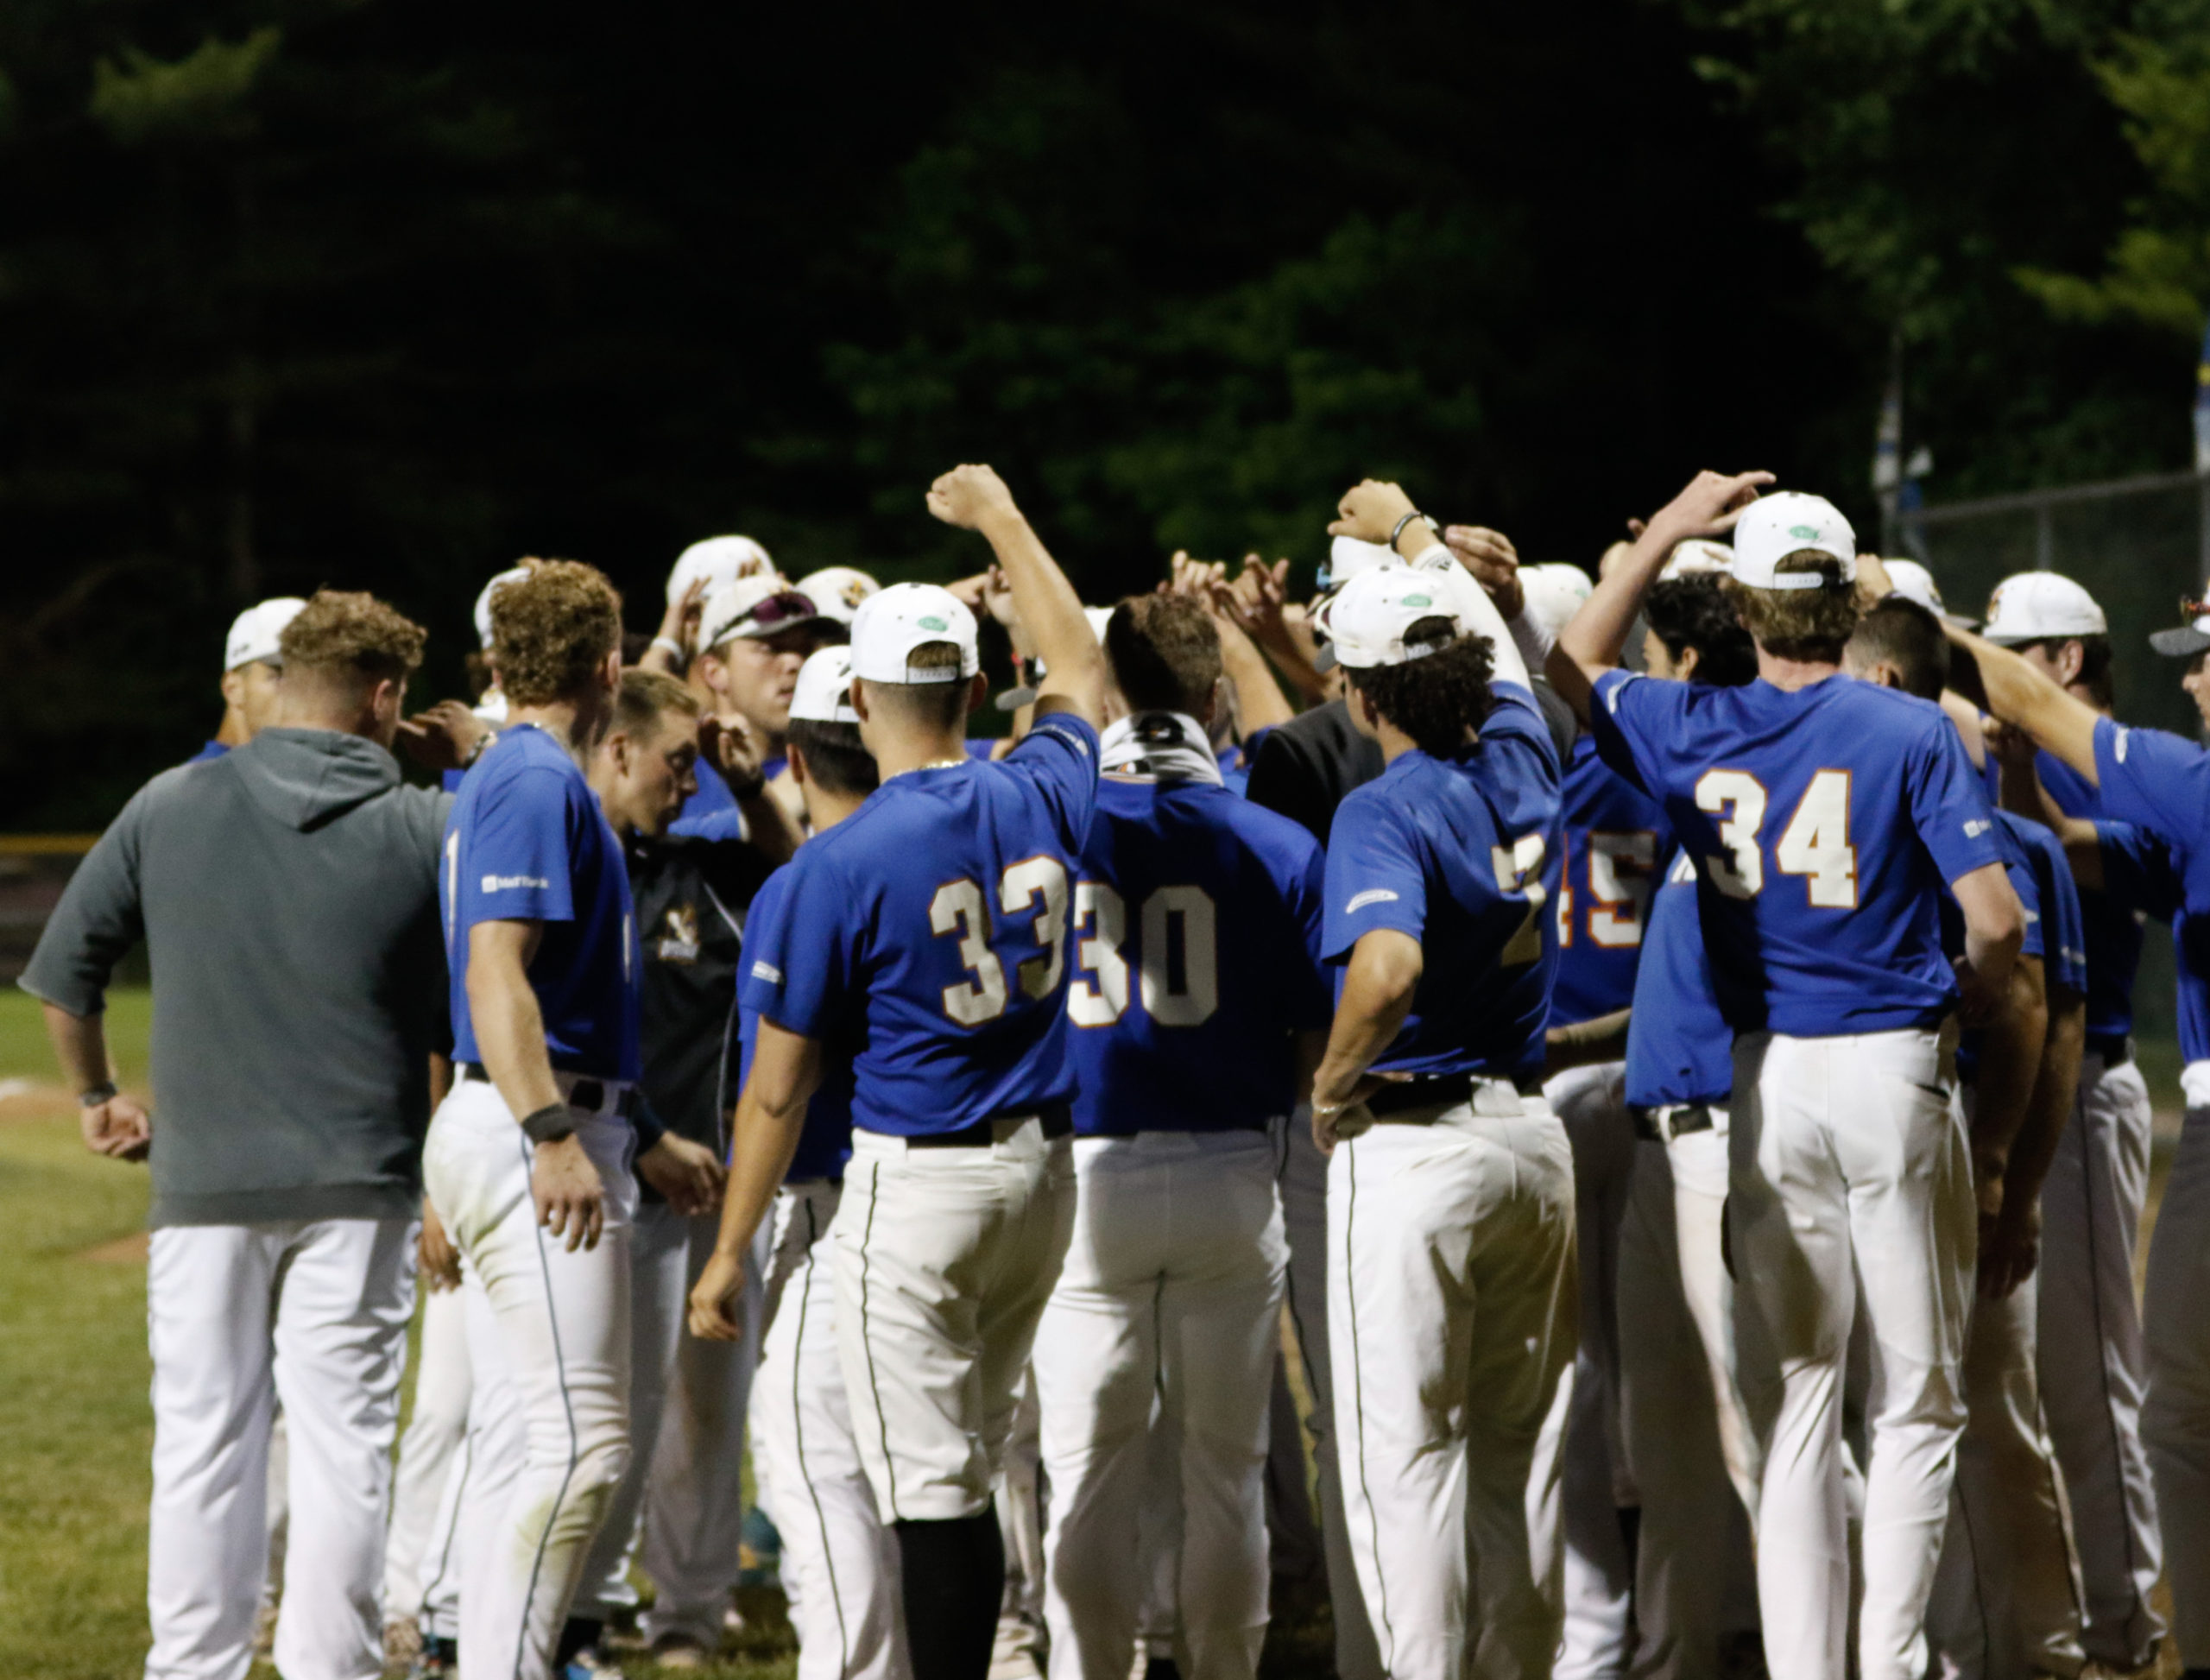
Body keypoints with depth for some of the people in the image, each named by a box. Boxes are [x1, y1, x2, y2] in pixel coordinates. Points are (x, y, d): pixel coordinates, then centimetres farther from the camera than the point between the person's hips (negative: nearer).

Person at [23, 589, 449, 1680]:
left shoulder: (171, 808, 2)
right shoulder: (424, 830, -2)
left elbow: (60, 971, 7)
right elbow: (459, 1023, 3)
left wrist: (97, 1098, 21)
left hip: (202, 1180, 1)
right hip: (356, 1182, -1)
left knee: (202, 1440, 7)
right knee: (341, 1445, 3)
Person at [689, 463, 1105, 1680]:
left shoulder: (845, 862, -14)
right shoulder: (1041, 801, 0)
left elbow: (778, 1088, -8)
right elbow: (1080, 670, 25)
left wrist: (731, 1248, 2)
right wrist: (1000, 519, 37)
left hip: (914, 1179, -6)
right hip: (1042, 1168, 6)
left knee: (931, 1492, -5)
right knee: (967, 1473, 16)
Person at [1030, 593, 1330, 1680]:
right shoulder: (1276, 847, -3)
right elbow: (1320, 1041, 0)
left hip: (1085, 1175, -1)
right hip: (1232, 1174, 1)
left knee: (1089, 1468, 5)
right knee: (1224, 1466, 10)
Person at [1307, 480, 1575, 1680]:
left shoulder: (1385, 810, -16)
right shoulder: (1522, 761, 4)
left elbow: (1389, 964, -34)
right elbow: (1496, 639, 26)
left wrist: (1332, 1084, -17)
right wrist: (1409, 535, 40)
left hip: (1414, 1143, -7)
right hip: (1534, 1134, 7)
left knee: (1404, 1455, -3)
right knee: (1518, 1451, 14)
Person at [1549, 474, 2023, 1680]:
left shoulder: (1690, 735, 1)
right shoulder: (1911, 733, -8)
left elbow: (1571, 667, 22)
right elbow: (1996, 921, -12)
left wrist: (1667, 531, 24)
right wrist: (1966, 999, 9)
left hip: (1768, 1083, 3)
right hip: (1893, 1076, -3)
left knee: (1797, 1395, 9)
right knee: (1919, 1396, 6)